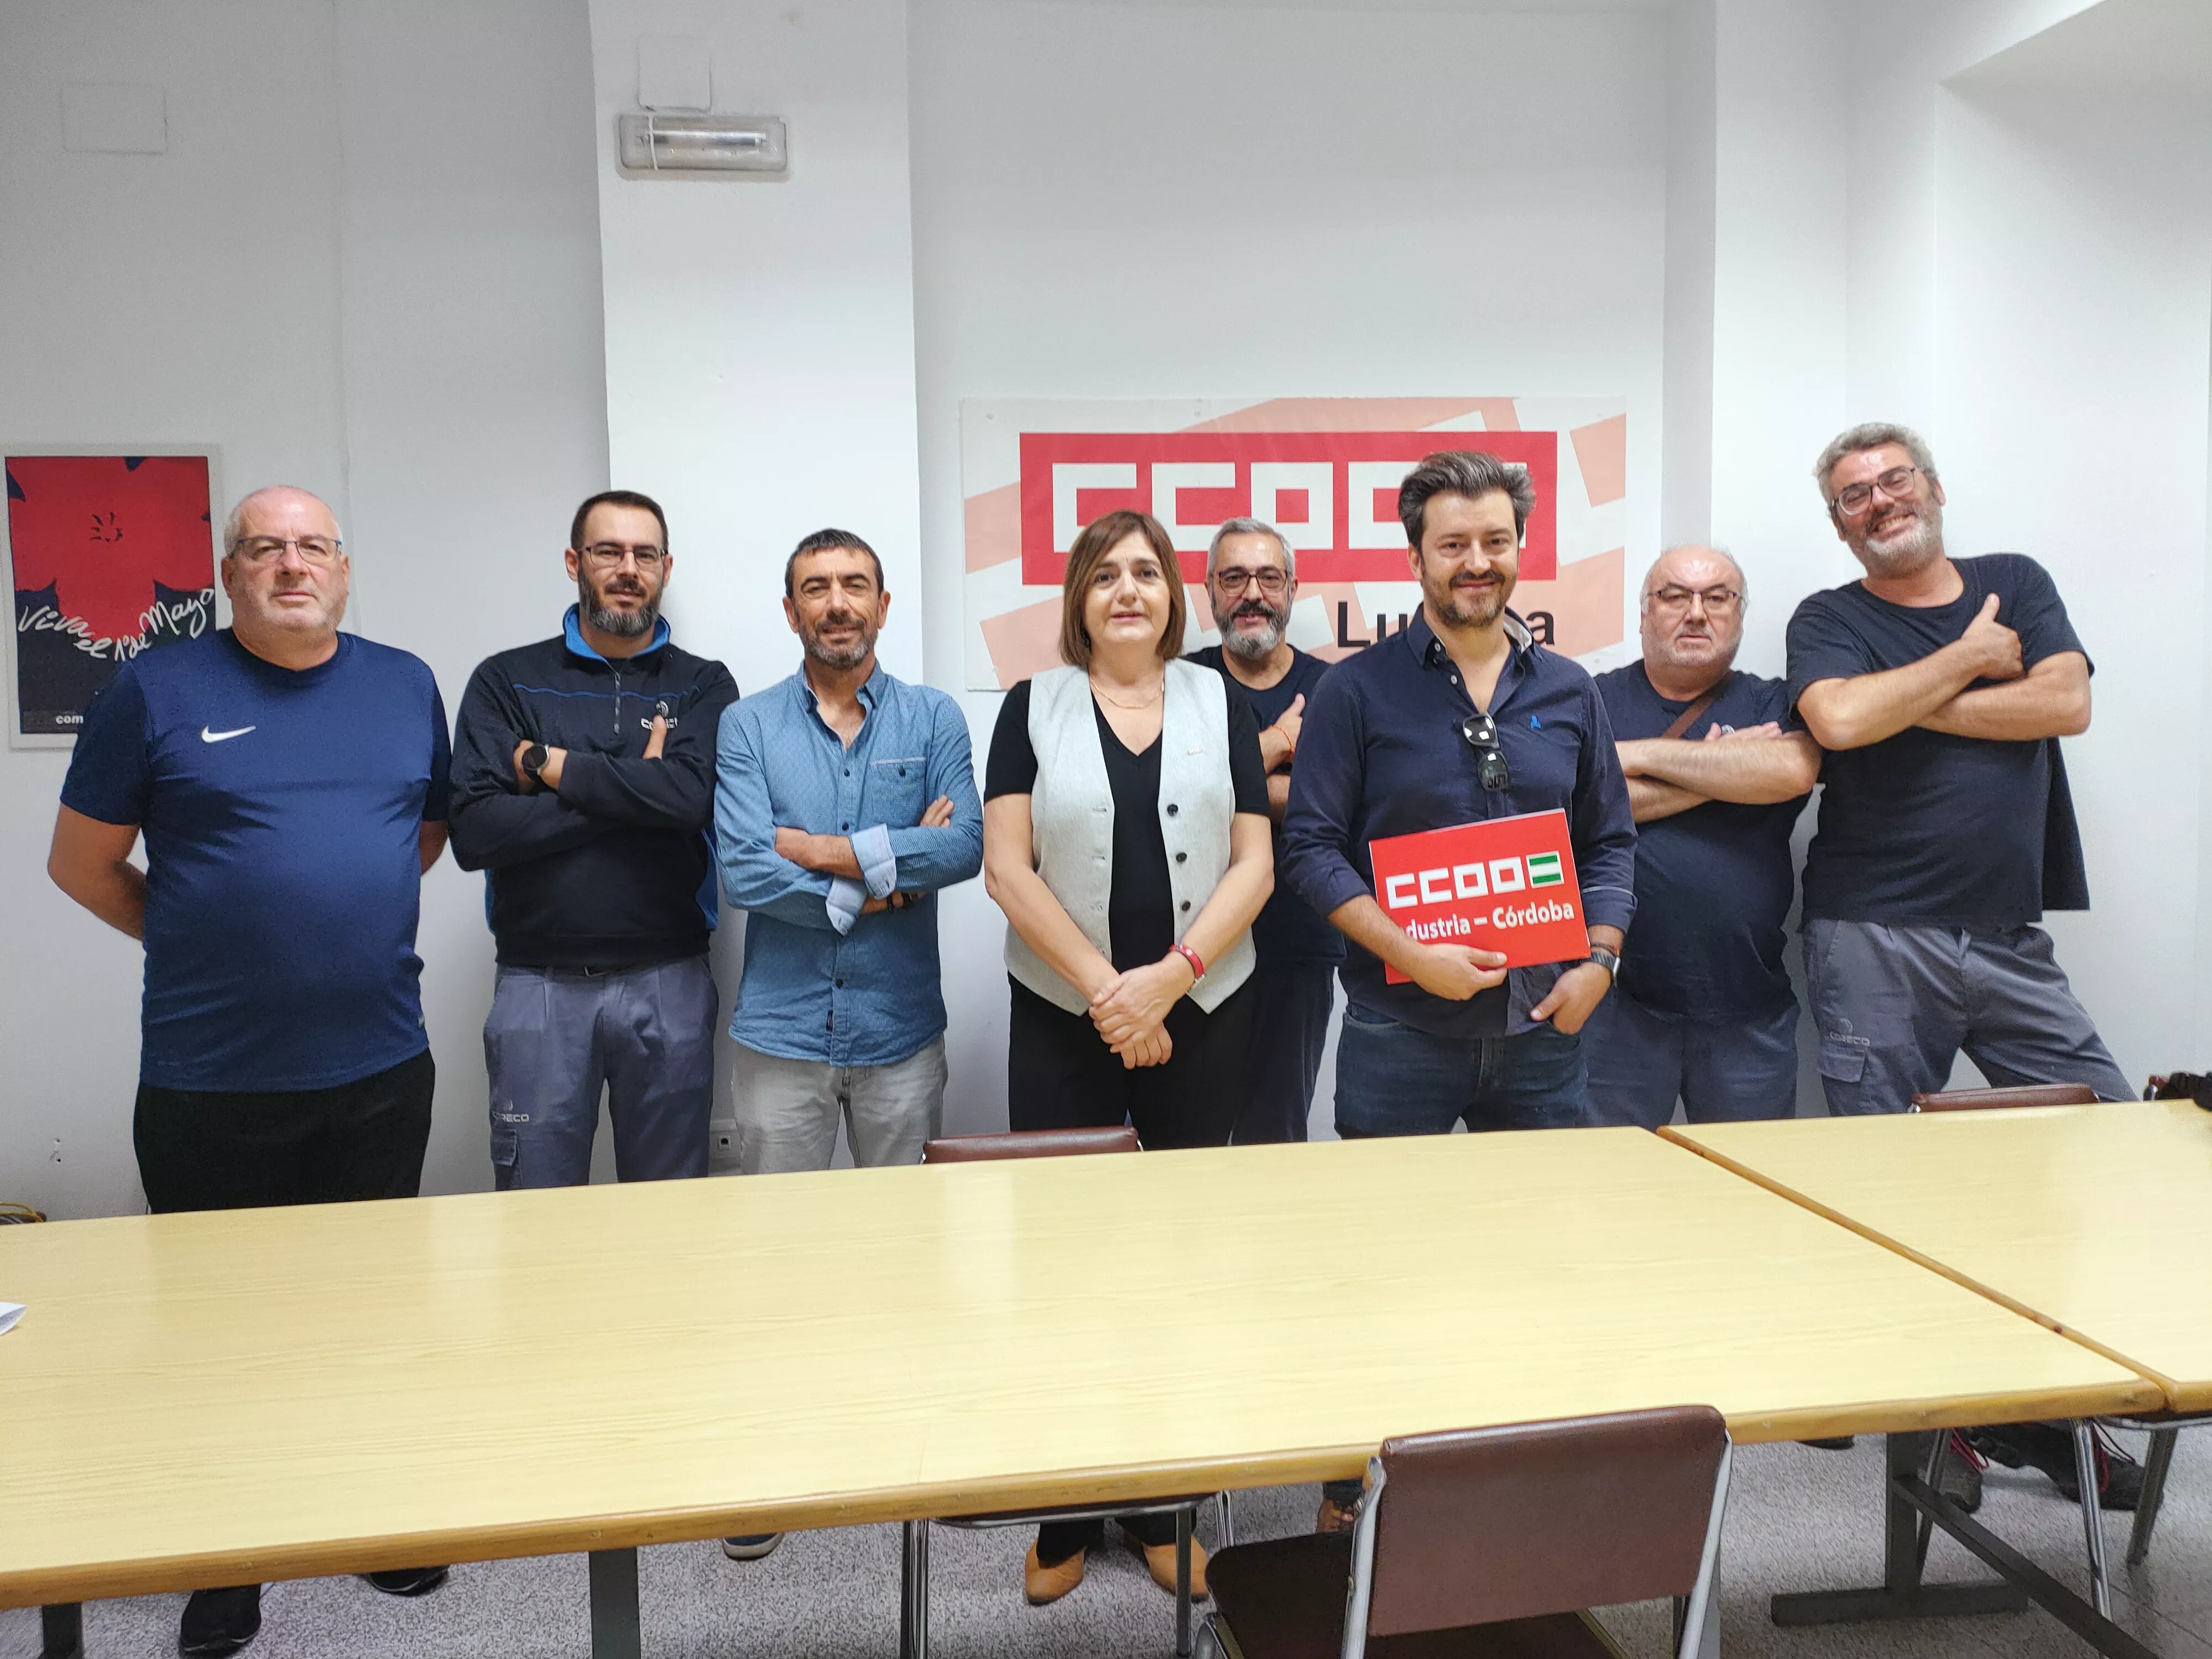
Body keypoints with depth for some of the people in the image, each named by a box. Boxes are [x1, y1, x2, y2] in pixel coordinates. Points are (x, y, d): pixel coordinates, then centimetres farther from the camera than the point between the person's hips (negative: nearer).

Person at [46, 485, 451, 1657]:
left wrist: (350, 909, 8)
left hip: (381, 1068, 3)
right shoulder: (156, 691, -3)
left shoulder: (404, 685, 6)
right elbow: (81, 863, 3)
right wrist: (205, 942, 2)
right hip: (211, 1083, -2)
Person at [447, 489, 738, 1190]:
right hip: (539, 983, 0)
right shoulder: (506, 681, 4)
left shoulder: (703, 686, 4)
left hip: (669, 982, 0)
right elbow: (475, 832, -9)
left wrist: (549, 765, -10)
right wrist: (635, 791, -11)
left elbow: (691, 796, -16)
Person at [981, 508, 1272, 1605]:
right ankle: (1067, 1515, 16)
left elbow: (1253, 865, 1)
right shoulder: (1034, 707, 4)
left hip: (1201, 1017, 1)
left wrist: (1168, 977, -12)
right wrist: (1105, 989, -11)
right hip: (1061, 1021, -1)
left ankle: (1162, 1511, 20)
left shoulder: (1220, 704, 6)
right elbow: (1008, 867, -4)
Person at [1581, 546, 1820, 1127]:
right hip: (1617, 1005, -1)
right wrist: (1717, 778, -8)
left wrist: (1643, 754, -10)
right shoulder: (1595, 701, 6)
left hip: (1748, 1011, 2)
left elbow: (1794, 770, -14)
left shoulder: (1772, 705, 9)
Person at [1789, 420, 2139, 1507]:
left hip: (2010, 939, 3)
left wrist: (1908, 704, -7)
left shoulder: (2017, 582, 14)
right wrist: (1971, 657, -5)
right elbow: (1839, 721, -17)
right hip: (1876, 944, -3)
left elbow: (2066, 702, -4)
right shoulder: (1829, 621, 5)